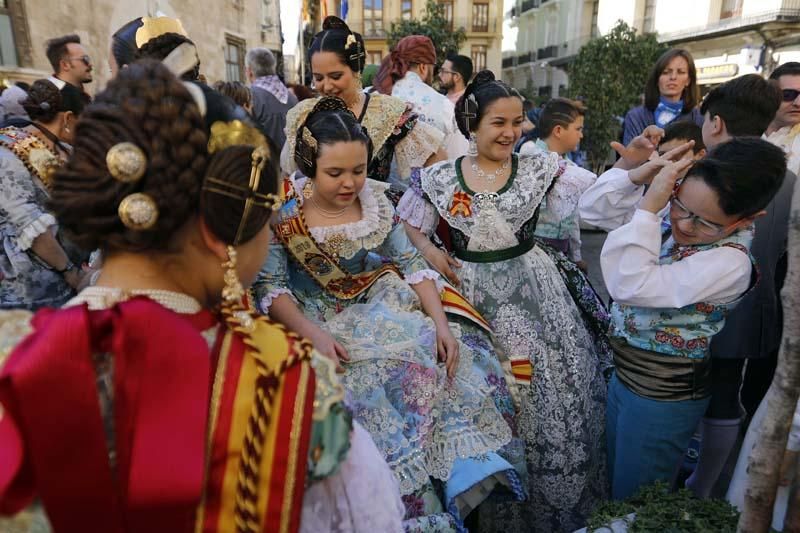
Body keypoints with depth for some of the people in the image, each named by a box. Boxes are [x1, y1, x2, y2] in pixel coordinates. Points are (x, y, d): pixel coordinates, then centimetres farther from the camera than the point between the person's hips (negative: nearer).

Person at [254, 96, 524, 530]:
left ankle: (466, 466, -13)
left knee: (450, 352, -19)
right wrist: (313, 333, -26)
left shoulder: (375, 199, -1)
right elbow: (270, 287, -10)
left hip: (383, 307, 4)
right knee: (364, 381, -28)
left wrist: (441, 321, -14)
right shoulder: (284, 211, -10)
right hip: (318, 318, -3)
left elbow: (412, 263, -1)